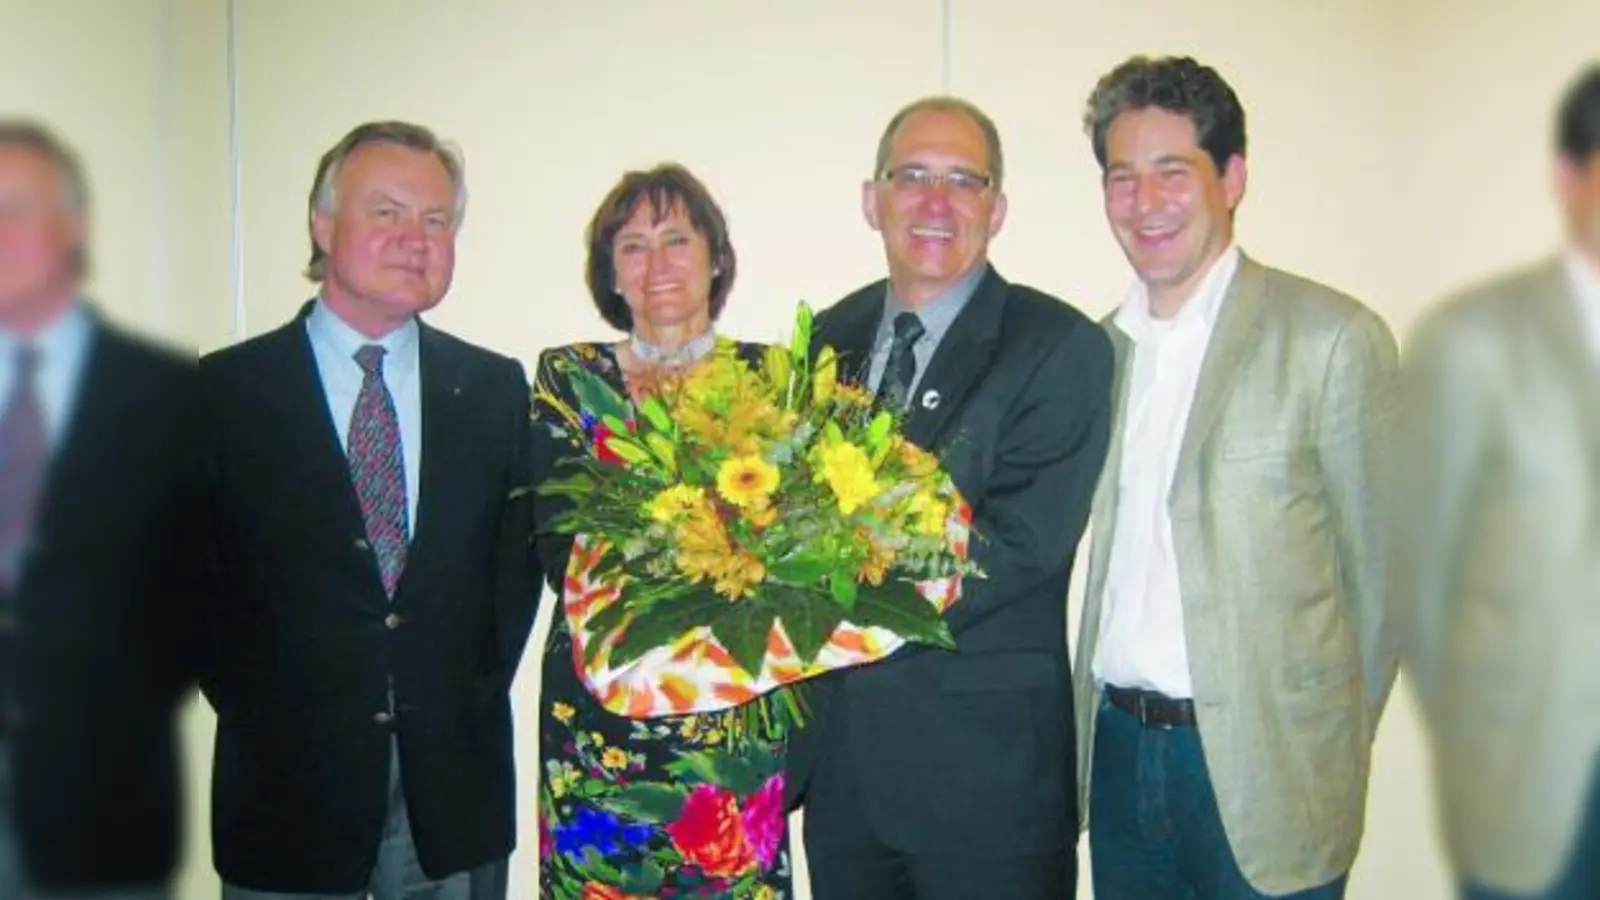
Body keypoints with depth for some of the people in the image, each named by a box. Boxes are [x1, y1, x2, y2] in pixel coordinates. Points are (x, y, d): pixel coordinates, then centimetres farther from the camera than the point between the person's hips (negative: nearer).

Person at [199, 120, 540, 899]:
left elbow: (518, 555, 9)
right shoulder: (224, 389, -2)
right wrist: (259, 714, -3)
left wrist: (478, 694, 1)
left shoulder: (495, 388, 5)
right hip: (287, 784, -2)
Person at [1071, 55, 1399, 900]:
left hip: (1260, 767, -5)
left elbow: (1382, 567, -5)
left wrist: (1329, 747, -1)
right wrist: (1101, 718, 5)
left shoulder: (1334, 338, -9)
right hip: (1118, 750, 5)